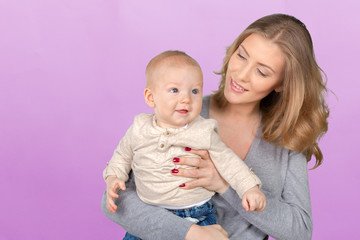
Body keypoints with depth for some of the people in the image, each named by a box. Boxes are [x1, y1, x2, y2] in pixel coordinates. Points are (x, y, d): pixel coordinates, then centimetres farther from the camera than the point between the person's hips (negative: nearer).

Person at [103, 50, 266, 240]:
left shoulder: (203, 133, -9)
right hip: (149, 214, 2)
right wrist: (113, 178, -2)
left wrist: (249, 188, -13)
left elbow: (227, 162, -3)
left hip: (196, 216, -1)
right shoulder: (139, 130, -4)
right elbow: (123, 155, 12)